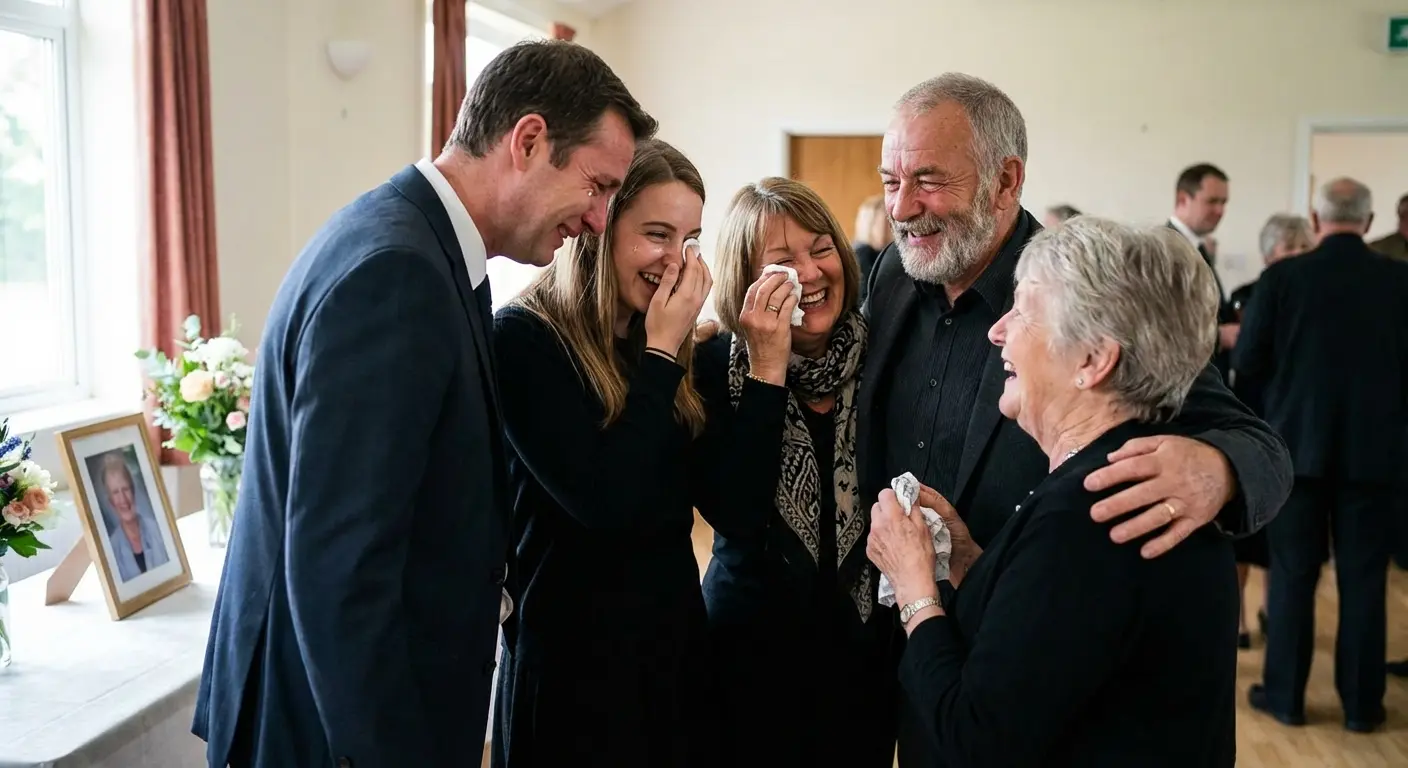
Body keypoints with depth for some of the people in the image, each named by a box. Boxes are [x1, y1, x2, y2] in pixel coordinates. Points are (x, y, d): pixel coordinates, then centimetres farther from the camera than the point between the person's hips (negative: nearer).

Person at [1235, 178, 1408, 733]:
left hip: (1297, 442, -1)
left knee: (1292, 573, 8)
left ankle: (1285, 694, 16)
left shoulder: (1282, 277, -7)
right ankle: (1361, 703, 17)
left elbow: (1247, 362, -4)